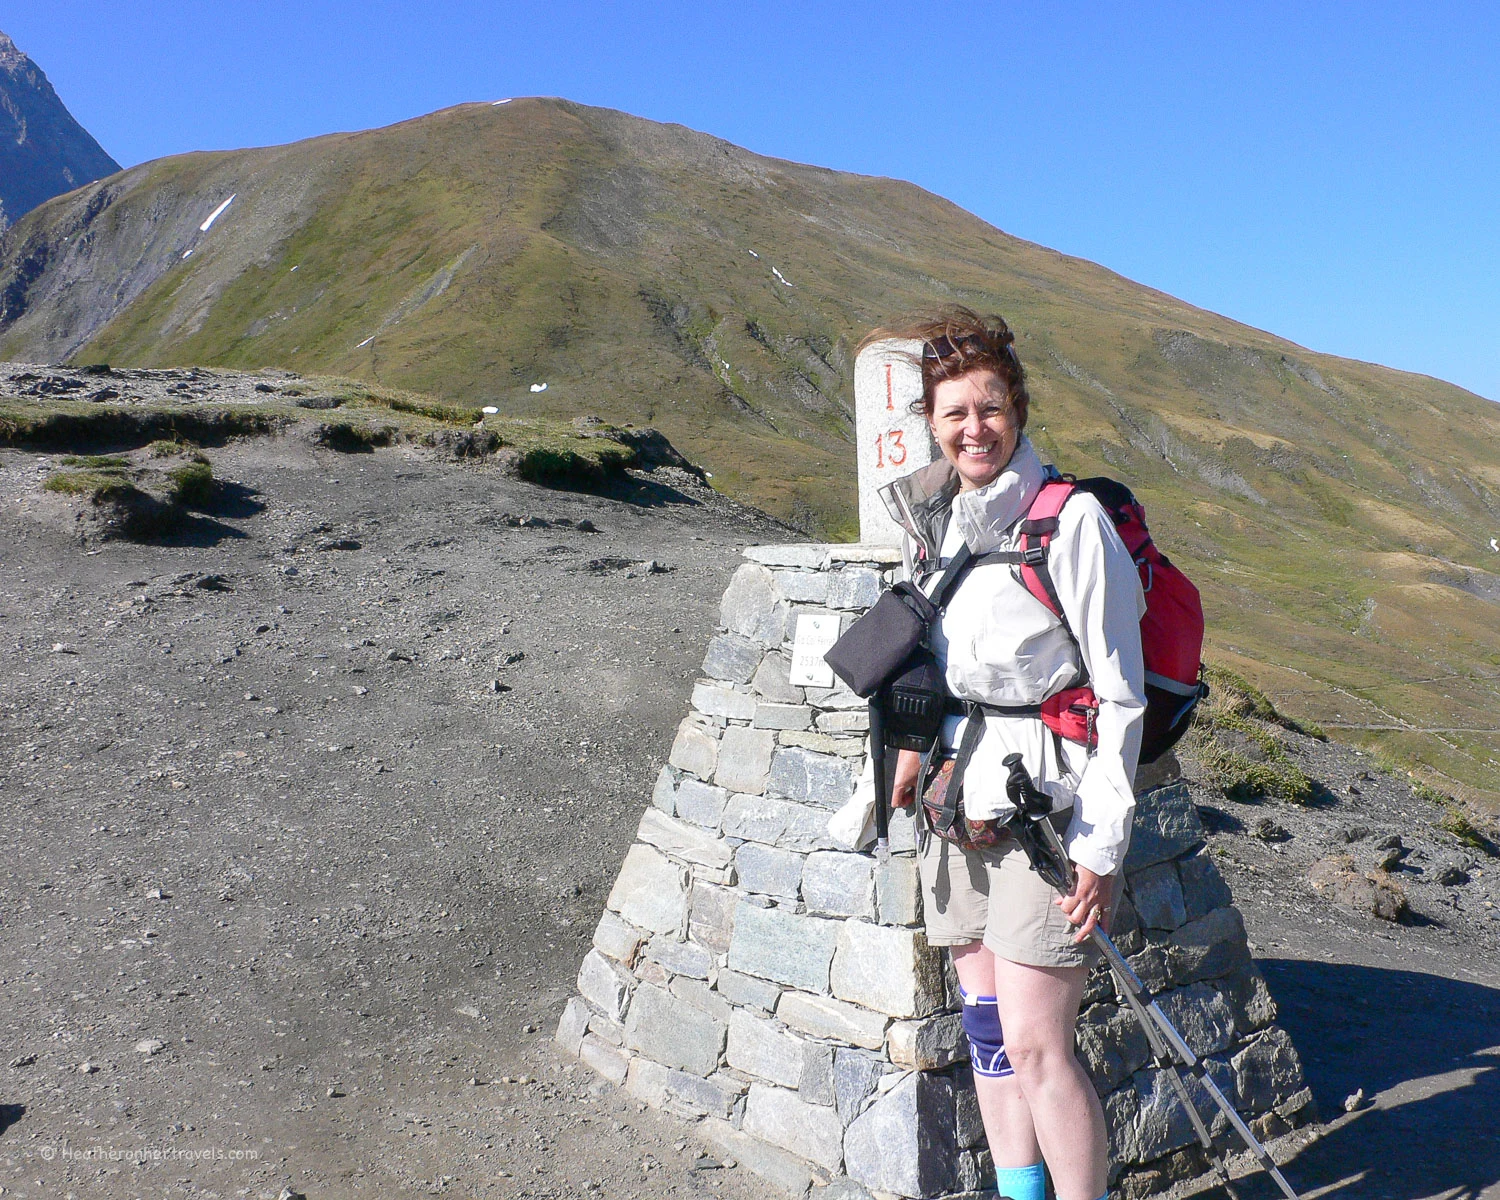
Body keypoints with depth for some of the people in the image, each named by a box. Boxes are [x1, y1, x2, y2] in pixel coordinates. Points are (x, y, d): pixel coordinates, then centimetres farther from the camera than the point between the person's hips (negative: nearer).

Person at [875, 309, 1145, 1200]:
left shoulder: (1072, 520, -10)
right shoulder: (937, 520, 10)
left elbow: (1120, 694, -10)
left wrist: (1099, 845, -13)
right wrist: (918, 745, 10)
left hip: (1047, 800, -6)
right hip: (959, 796, 7)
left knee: (1033, 1044, -6)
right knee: (986, 1027, 12)